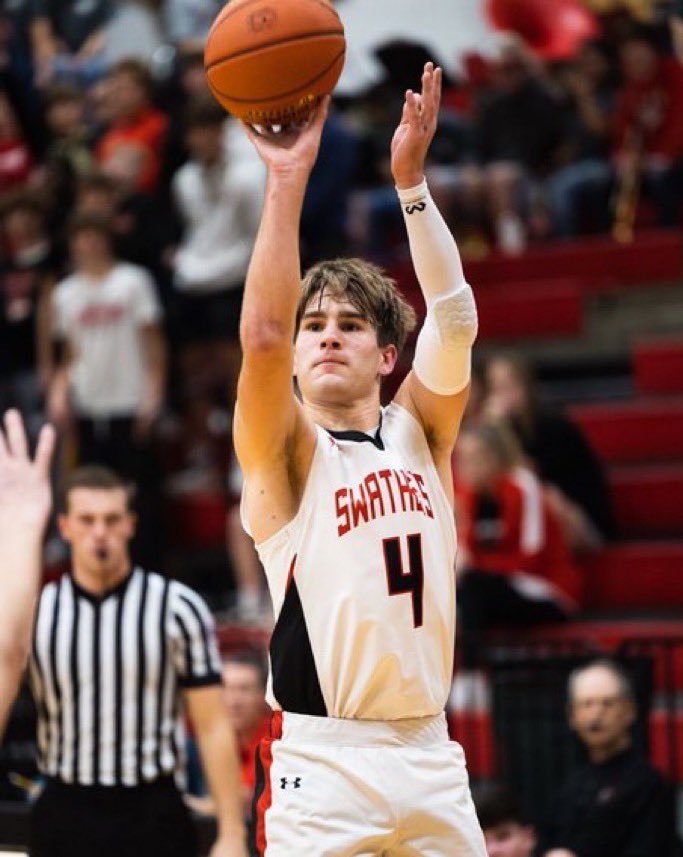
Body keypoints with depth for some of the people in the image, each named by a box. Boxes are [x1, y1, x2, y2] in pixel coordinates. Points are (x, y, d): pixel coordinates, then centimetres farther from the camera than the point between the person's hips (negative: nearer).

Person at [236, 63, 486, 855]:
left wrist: (411, 180, -12)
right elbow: (263, 335, -17)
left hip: (429, 758, 5)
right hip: (320, 765, -4)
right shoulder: (285, 452, 1)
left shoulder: (417, 435, 12)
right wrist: (287, 178, -20)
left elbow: (455, 320, -4)